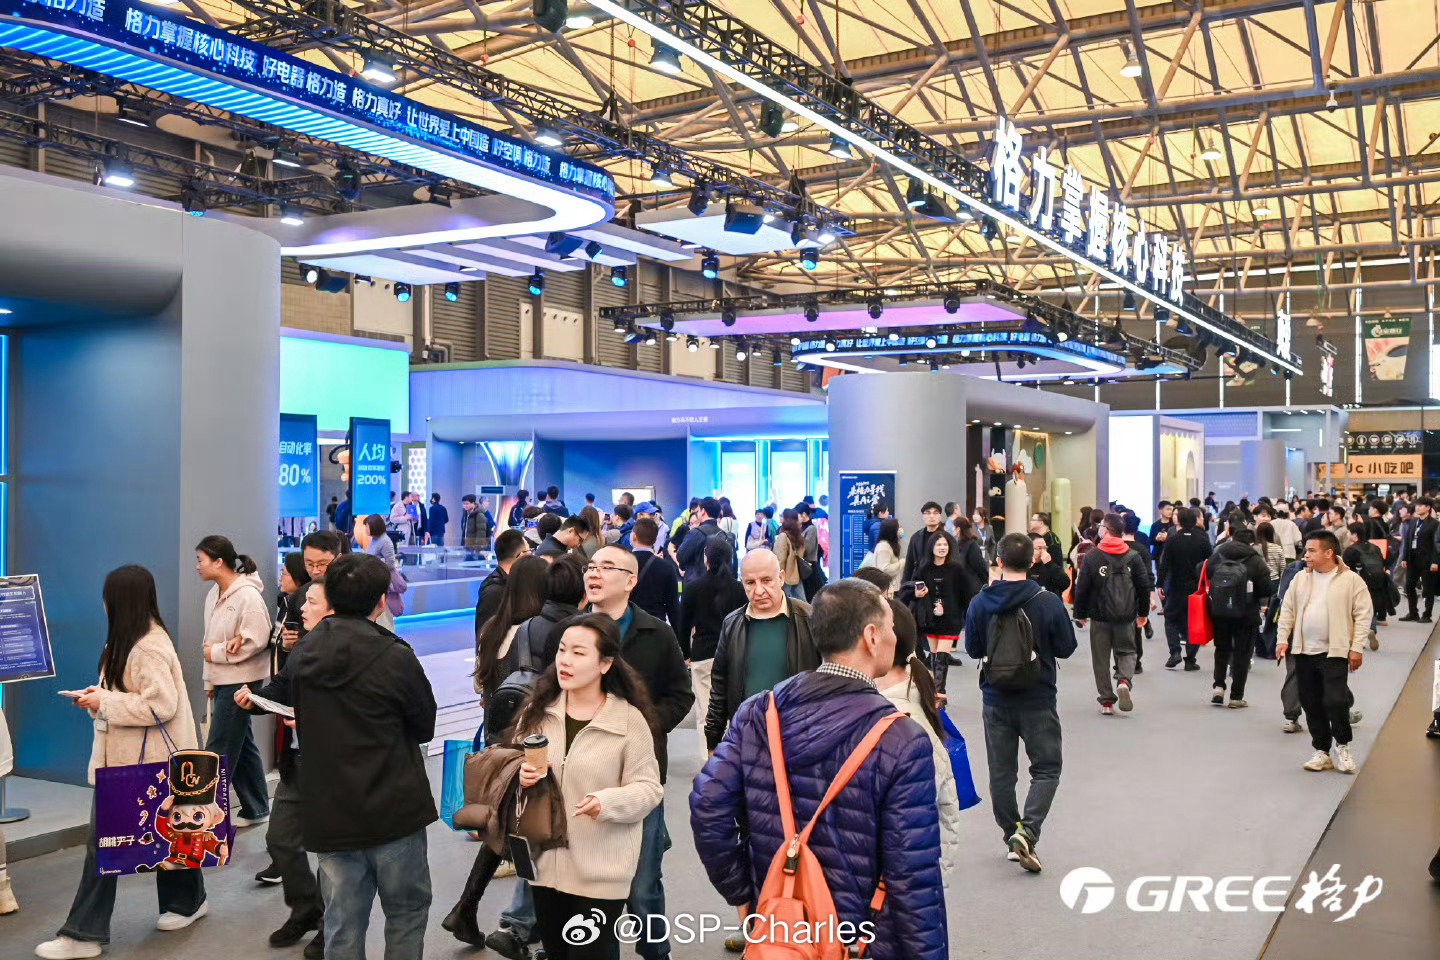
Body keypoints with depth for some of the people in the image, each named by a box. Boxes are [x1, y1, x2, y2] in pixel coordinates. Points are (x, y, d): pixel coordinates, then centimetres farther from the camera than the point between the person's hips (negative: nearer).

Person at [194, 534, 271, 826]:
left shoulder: (247, 595, -17)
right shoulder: (214, 595, 10)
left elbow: (256, 641, -20)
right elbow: (211, 639, 15)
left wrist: (216, 652, -12)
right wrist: (210, 680, 11)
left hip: (240, 681, -9)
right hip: (222, 681, 9)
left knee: (218, 750, -5)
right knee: (241, 746, 15)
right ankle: (256, 809, 25)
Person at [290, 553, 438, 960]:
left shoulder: (300, 656, 1)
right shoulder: (395, 656, -15)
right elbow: (425, 728, -1)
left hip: (328, 814, 4)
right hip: (393, 809, -4)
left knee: (343, 926, 11)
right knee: (407, 910, 13)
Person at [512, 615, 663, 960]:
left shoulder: (629, 719, -12)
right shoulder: (538, 710, 3)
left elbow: (649, 788, -10)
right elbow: (513, 765, 14)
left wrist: (609, 802, -28)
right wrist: (520, 775, -9)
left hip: (601, 871, -5)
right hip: (547, 863, 5)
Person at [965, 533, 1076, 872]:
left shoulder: (980, 603, -8)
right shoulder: (1048, 602, -14)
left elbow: (973, 649, 1)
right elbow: (1066, 648, -5)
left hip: (995, 701, 2)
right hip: (1038, 700, -2)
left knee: (1001, 772, 14)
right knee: (1046, 769, 8)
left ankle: (1011, 835, 21)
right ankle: (1026, 832, -9)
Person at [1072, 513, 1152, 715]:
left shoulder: (1091, 557, -6)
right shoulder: (1133, 556, 1)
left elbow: (1081, 588, -4)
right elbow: (1144, 586, 5)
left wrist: (1080, 614, 8)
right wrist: (1143, 613, 16)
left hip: (1100, 617, -1)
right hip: (1126, 617, 1)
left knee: (1101, 658, 8)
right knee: (1126, 651, 14)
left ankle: (1107, 700, 8)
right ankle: (1124, 681, -14)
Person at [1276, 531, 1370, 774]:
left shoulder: (1351, 580, -5)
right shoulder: (1300, 578, 8)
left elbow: (1363, 615, -5)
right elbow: (1288, 610, 12)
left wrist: (1356, 647, -9)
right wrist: (1282, 639, 5)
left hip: (1335, 652, -5)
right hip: (1304, 652, 5)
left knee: (1335, 701, -12)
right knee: (1311, 704, 8)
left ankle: (1342, 745, 11)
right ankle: (1322, 751, 20)